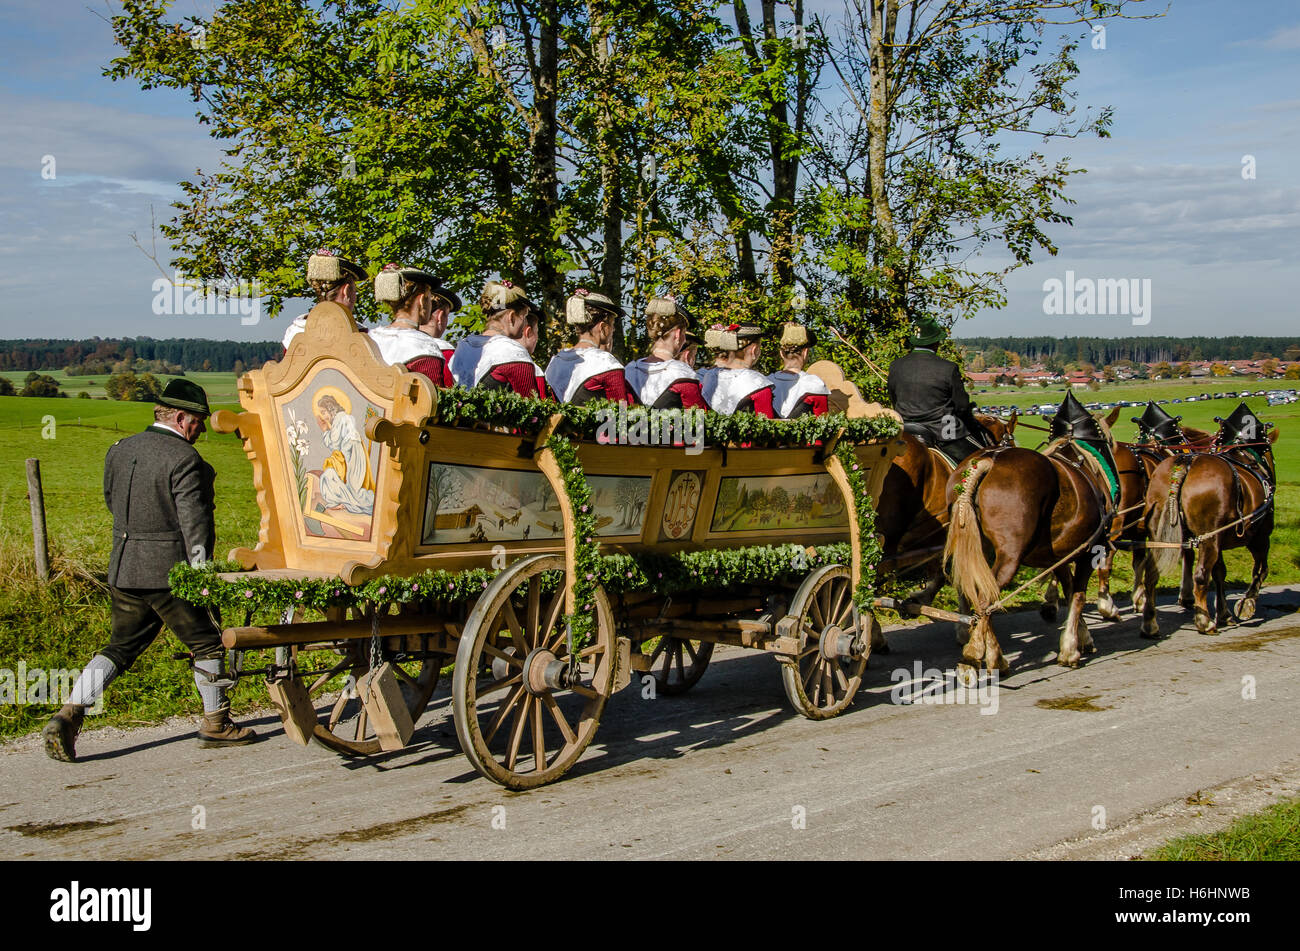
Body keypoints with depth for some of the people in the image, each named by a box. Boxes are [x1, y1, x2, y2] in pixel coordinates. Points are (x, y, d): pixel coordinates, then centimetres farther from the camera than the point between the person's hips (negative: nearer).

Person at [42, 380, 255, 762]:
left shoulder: (119, 450, 8)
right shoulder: (184, 459, -15)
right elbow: (194, 523, -17)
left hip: (123, 568, 7)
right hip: (170, 571, -7)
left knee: (121, 645, 15)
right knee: (207, 641, 10)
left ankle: (69, 715, 1)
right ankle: (216, 724, 19)